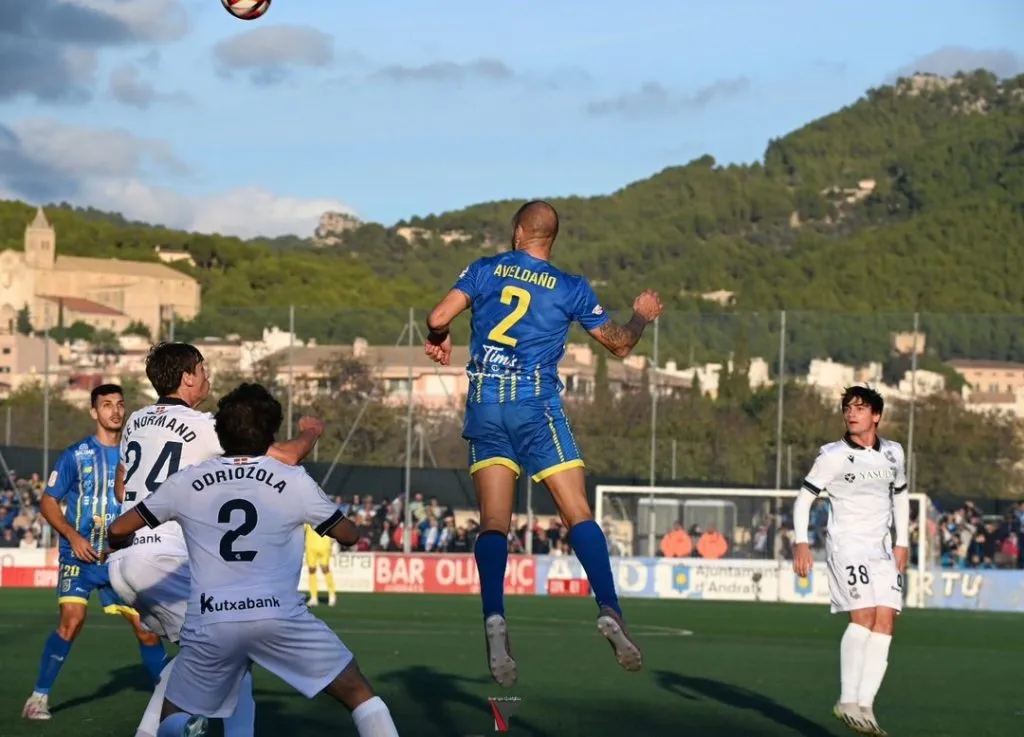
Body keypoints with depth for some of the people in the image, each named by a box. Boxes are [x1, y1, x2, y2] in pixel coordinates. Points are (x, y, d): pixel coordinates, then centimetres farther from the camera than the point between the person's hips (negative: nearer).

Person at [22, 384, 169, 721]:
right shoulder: (76, 455, -3)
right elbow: (48, 502, 0)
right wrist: (73, 535, -13)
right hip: (81, 555, -3)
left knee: (146, 626, 3)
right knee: (71, 620, -19)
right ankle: (39, 696, -9)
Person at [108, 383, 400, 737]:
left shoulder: (187, 482, 10)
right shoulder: (295, 481, 6)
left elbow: (118, 531, 16)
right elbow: (349, 535, 20)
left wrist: (121, 546, 41)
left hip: (210, 624, 1)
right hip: (280, 615, -1)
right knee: (359, 694, 12)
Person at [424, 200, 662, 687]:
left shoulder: (485, 270, 7)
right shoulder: (571, 289, 6)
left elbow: (438, 318, -3)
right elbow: (619, 344, 12)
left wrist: (438, 340, 20)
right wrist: (642, 317, 33)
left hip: (484, 405, 2)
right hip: (536, 404, -2)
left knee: (494, 523, -2)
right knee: (578, 515, -2)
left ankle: (494, 619, -19)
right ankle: (609, 611, -15)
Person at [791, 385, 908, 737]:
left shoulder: (894, 453, 9)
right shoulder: (833, 455, -5)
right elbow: (804, 497, 0)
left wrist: (902, 542, 16)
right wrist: (801, 543, -10)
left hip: (882, 549, 5)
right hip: (846, 545, -5)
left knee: (885, 620, -6)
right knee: (864, 615, -20)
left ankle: (865, 705, -5)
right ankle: (847, 701, -15)